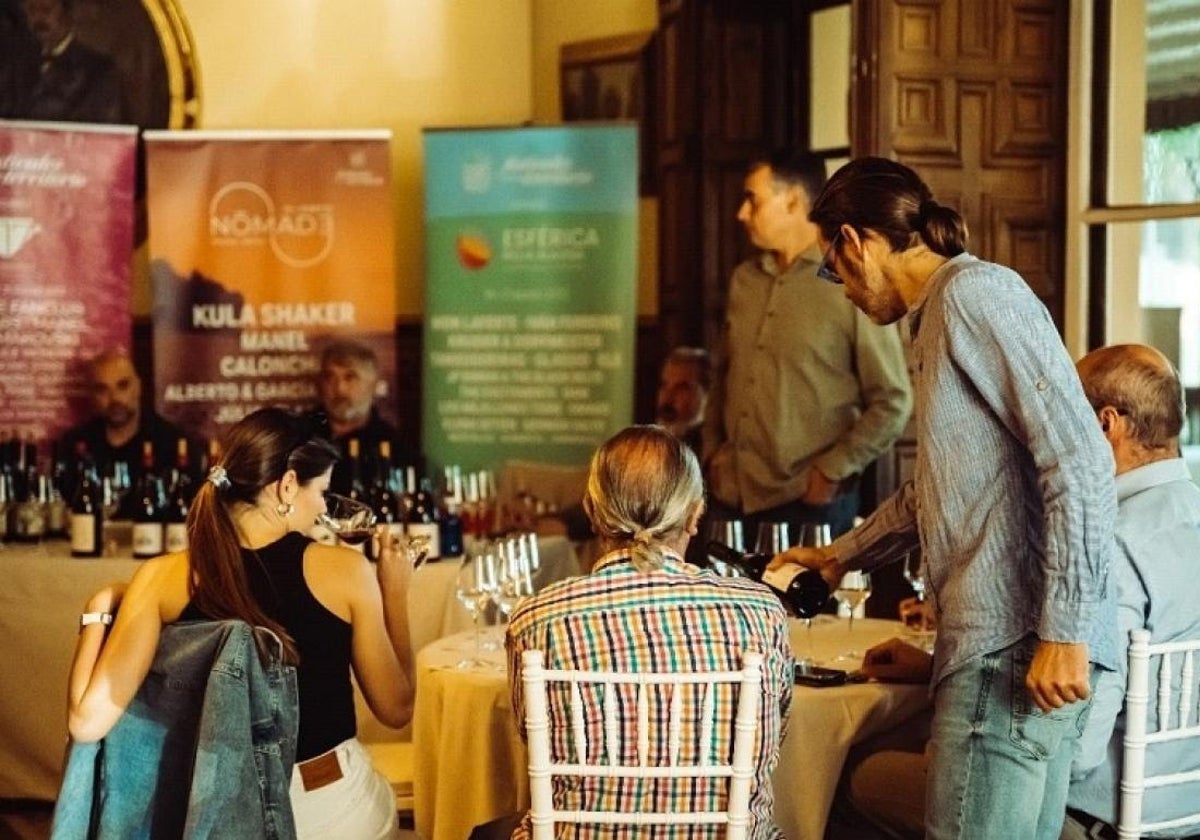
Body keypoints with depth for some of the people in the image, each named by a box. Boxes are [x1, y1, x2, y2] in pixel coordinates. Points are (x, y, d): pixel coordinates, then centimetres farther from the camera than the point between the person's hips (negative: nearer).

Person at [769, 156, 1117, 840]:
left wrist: (1065, 632, -21)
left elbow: (1080, 459, -18)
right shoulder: (941, 317, 22)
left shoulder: (976, 293, -8)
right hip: (999, 643, 10)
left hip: (1016, 647, -10)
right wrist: (842, 556, 47)